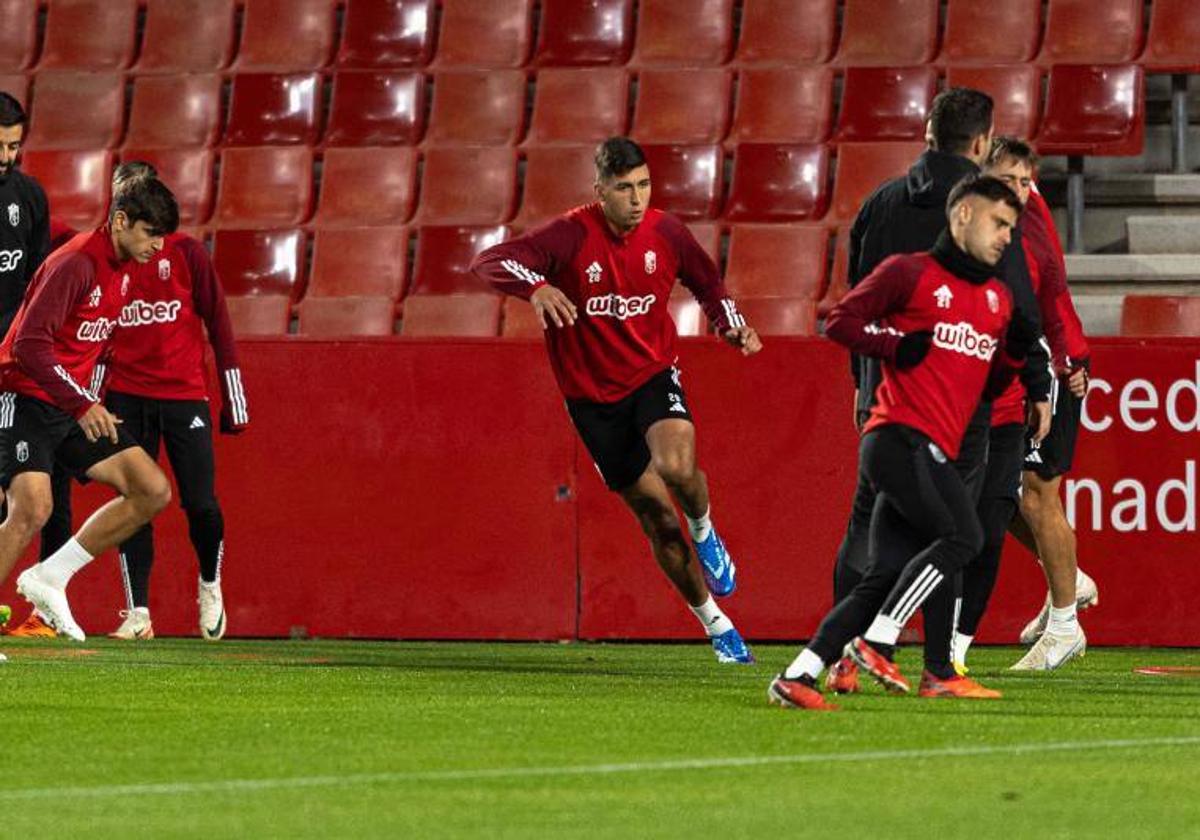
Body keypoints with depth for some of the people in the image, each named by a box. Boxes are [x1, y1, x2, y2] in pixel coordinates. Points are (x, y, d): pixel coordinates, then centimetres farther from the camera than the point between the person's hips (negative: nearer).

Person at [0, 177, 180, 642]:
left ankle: (49, 578, 4)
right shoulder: (75, 263, -19)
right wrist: (81, 406, -27)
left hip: (76, 407, 9)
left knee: (153, 491, 0)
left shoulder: (122, 269, 10)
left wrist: (90, 402, 16)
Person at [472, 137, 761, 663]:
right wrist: (537, 286, -45)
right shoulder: (571, 236, -17)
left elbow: (707, 283, 14)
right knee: (657, 518, 4)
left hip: (654, 376, 1)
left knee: (677, 466, -32)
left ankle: (705, 531, 3)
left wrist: (733, 326, -4)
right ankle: (715, 624, 22)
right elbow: (489, 262, -27)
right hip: (594, 396, -1)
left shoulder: (666, 233, -6)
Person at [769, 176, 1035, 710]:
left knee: (887, 577, -1)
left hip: (935, 455, 8)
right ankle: (875, 642, -19)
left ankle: (798, 676, 0)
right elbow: (840, 321, 2)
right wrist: (898, 346, -10)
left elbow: (990, 384, 28)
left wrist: (1015, 350, 9)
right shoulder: (910, 273, 1)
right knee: (962, 536, -22)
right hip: (899, 439, -8)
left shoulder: (999, 299, 22)